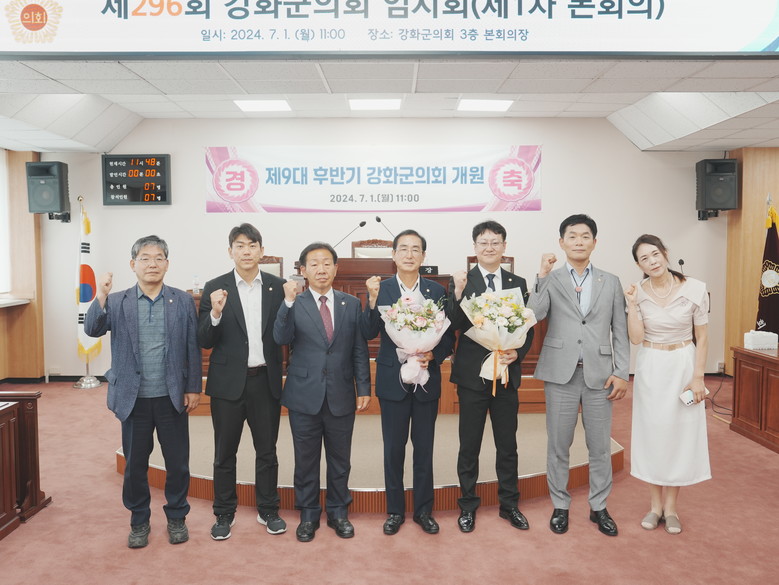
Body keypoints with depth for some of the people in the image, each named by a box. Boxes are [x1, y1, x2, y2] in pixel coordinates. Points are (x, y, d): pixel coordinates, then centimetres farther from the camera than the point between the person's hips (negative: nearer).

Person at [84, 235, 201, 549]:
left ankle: (177, 517, 30)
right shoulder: (117, 302, 2)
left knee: (177, 462, 10)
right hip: (133, 398, 1)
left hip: (172, 397, 0)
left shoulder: (183, 301, 0)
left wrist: (193, 389, -2)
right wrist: (101, 296, -26)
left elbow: (193, 347, 0)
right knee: (135, 464, 13)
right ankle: (139, 521, 32)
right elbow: (92, 329, -12)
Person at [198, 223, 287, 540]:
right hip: (228, 382, -1)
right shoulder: (215, 288, -2)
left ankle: (268, 510, 29)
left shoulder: (277, 286, 2)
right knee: (225, 453, 11)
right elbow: (205, 342, -4)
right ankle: (224, 514, 28)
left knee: (267, 451, 13)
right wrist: (215, 313, -21)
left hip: (266, 380, 1)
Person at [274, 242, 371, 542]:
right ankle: (308, 515, 28)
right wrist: (289, 301, -27)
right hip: (304, 395, -1)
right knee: (306, 460, 11)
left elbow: (360, 350, 4)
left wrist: (363, 388, 0)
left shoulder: (352, 304, 4)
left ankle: (338, 512, 31)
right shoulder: (294, 304, -2)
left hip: (341, 396, 2)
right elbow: (281, 338, -18)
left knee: (340, 460, 13)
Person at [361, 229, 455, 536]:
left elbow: (448, 337, 2)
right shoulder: (380, 289, -3)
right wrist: (373, 300, -24)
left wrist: (433, 355, -16)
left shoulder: (437, 291, 0)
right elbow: (369, 333, -12)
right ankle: (395, 510, 26)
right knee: (393, 448, 10)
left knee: (424, 448, 12)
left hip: (427, 381, 1)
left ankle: (423, 510, 27)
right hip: (393, 381, -1)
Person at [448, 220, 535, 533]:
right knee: (469, 445, 9)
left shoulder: (518, 283, 5)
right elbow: (455, 325, -13)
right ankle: (468, 506, 26)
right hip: (472, 375, -2)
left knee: (507, 445, 14)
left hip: (507, 374, 3)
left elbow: (528, 328, 7)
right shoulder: (461, 281, -4)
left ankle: (509, 504, 31)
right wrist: (458, 293, -28)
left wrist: (517, 353, -11)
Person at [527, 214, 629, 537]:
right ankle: (560, 506, 24)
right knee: (558, 446, 8)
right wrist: (543, 276, -17)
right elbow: (534, 315, -14)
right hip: (561, 374, -1)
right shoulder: (550, 280, 3)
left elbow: (620, 331, 7)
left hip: (599, 374, 2)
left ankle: (599, 507, 26)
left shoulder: (610, 282, 9)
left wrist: (621, 372, -1)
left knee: (600, 446, 9)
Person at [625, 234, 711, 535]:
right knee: (651, 432, 7)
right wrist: (632, 305, -18)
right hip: (650, 368, 1)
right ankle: (655, 505, 22)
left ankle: (671, 507, 20)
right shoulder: (638, 292, -6)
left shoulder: (695, 289, -10)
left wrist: (697, 376, -7)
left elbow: (702, 336, -4)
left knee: (680, 433, 5)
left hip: (683, 366, -1)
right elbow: (636, 338, -9)